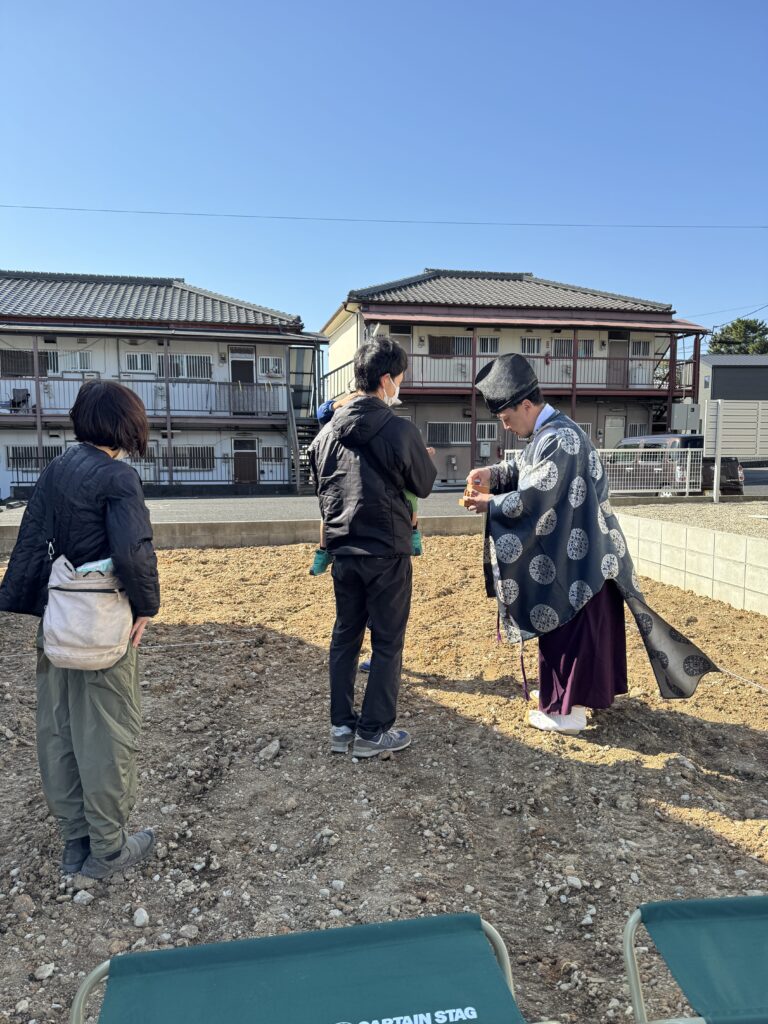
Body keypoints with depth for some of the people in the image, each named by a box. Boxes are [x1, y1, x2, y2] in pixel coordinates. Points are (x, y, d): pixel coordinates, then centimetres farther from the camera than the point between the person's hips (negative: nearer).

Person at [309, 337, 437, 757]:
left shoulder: (327, 432, 2)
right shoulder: (400, 430, -14)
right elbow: (424, 485, -1)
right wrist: (424, 459, 19)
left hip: (342, 551, 5)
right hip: (387, 552, -5)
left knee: (344, 636, 16)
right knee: (387, 642, 7)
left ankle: (340, 725, 23)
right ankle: (373, 732, 14)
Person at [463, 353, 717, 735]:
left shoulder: (559, 440, -24)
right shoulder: (548, 433, 8)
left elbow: (534, 499, -26)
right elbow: (523, 466, 21)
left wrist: (489, 503, -13)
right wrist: (491, 473, 3)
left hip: (576, 557, -10)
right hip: (569, 552, 10)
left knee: (571, 629, 1)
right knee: (567, 627, 20)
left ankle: (569, 710, 13)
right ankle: (566, 692, 36)